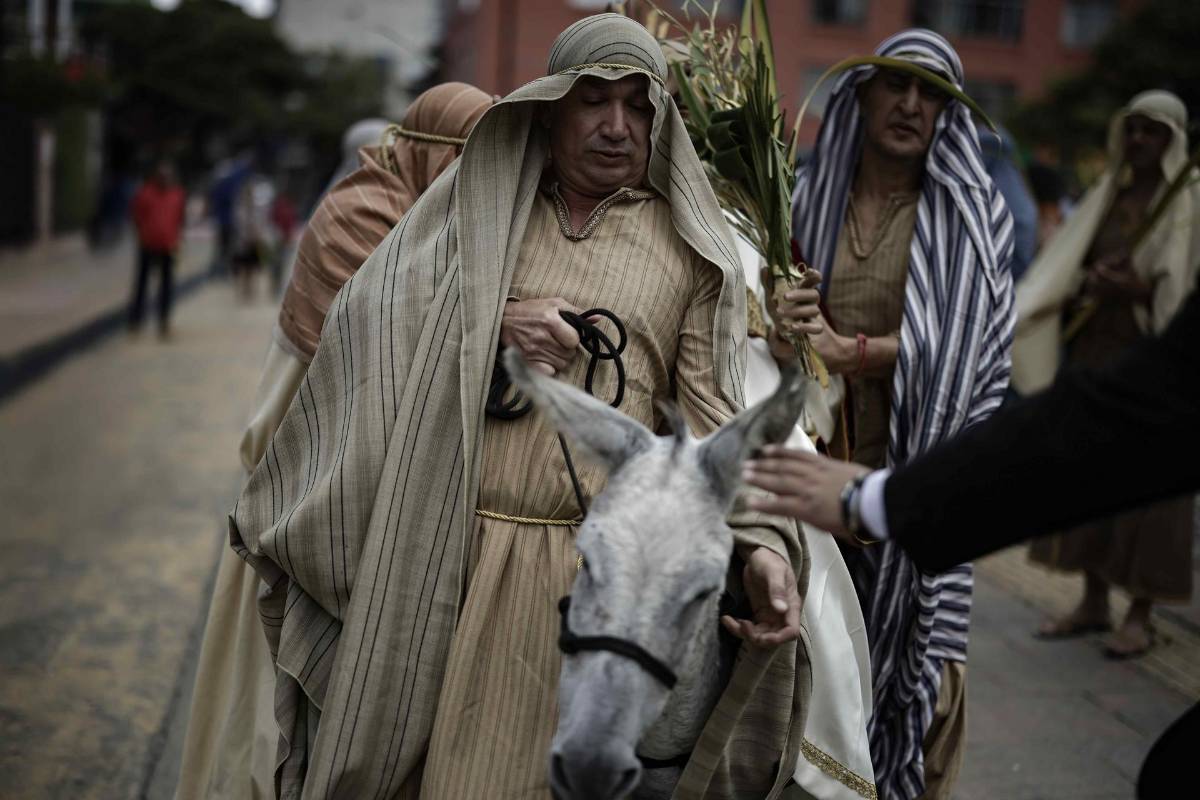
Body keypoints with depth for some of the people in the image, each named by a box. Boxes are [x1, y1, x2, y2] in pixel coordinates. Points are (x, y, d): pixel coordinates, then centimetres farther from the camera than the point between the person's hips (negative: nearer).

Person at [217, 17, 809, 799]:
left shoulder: (690, 246, 7)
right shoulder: (482, 206, 12)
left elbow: (716, 413, -3)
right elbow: (370, 314, 7)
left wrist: (760, 542, -19)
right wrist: (489, 322, -8)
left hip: (600, 574, -1)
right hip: (439, 553, 2)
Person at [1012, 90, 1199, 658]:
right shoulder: (1107, 195, 12)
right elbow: (1069, 265, 6)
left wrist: (1139, 290, -26)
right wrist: (1086, 285, -16)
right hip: (1095, 349, 5)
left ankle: (1141, 615, 6)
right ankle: (1093, 603, 16)